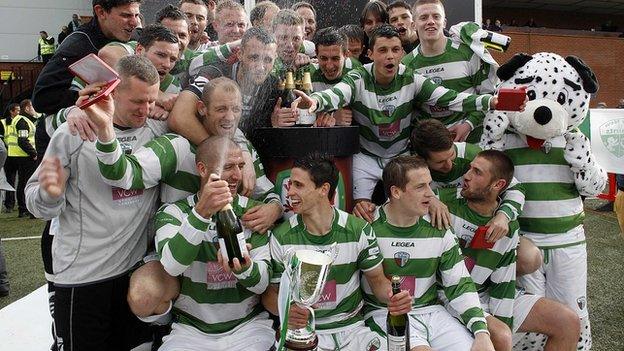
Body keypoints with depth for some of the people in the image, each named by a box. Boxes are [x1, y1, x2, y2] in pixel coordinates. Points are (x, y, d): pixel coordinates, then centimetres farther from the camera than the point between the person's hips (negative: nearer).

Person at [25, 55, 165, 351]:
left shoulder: (157, 131, 0)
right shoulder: (73, 133, -8)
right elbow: (37, 203, -4)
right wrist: (49, 193, -25)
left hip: (139, 268, 4)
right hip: (83, 276, -3)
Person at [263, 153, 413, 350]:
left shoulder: (359, 231, -5)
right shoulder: (281, 237, -7)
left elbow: (377, 279, 5)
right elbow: (270, 291, 1)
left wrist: (392, 297, -17)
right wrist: (285, 310, -22)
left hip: (351, 327, 2)